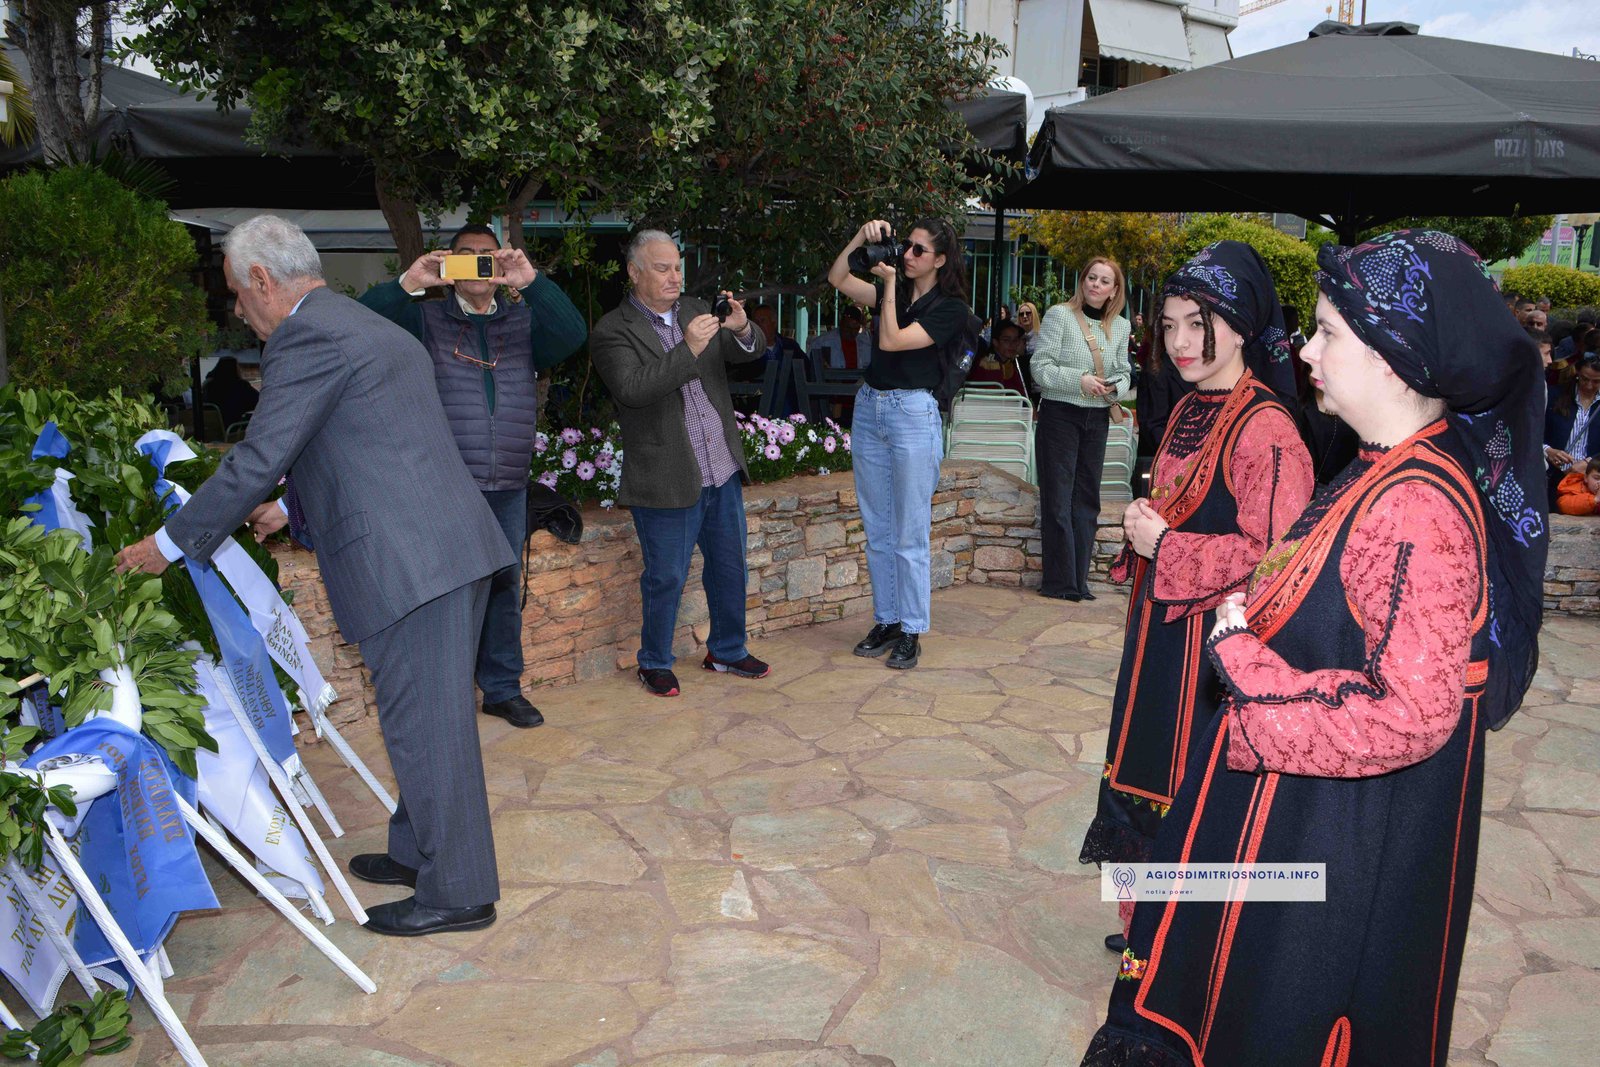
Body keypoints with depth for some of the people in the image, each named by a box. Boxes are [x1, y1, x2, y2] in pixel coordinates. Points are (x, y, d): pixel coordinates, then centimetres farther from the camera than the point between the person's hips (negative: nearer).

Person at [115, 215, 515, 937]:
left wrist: (171, 543, 1)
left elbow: (257, 460, -11)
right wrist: (290, 507, 37)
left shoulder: (306, 337, -9)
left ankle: (457, 893, 11)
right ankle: (418, 852, 34)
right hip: (450, 549, 10)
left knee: (423, 726, 0)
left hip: (408, 562, -10)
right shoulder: (373, 329, 23)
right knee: (426, 718, 19)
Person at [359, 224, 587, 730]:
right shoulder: (424, 319, 6)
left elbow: (572, 333, -7)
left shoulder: (523, 321, 12)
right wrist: (407, 284, -22)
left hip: (508, 487, 3)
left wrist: (532, 283, -19)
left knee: (505, 588, 11)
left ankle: (503, 689, 24)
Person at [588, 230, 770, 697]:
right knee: (666, 578, 4)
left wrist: (742, 330, -20)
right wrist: (689, 349, -30)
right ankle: (654, 664, 24)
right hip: (667, 481, -6)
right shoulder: (612, 331, -8)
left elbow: (750, 351, 3)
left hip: (723, 472, 6)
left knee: (729, 567, 16)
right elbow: (633, 389, -24)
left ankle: (727, 651, 34)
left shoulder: (695, 310, 9)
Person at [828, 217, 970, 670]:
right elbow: (837, 278, 9)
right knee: (877, 530, 10)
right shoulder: (894, 291, 13)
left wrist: (889, 283, -10)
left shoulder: (950, 308, -6)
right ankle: (886, 620, 21)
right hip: (868, 408, 7)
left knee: (911, 535, -2)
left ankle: (912, 632, 7)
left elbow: (890, 341, -15)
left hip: (913, 414, -6)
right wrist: (861, 237, -2)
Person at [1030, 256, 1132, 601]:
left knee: (1086, 500, 8)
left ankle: (1078, 581, 16)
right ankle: (1059, 582, 3)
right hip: (1059, 415, -5)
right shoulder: (1059, 315, -5)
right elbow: (1040, 367, -11)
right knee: (1058, 501, -3)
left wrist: (1116, 387, -8)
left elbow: (1124, 373, 15)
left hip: (1097, 420, 5)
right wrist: (1080, 380, -22)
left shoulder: (1120, 326, 10)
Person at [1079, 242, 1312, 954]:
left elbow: (1273, 556, -23)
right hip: (1162, 629, 9)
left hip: (1217, 641, -8)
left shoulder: (1265, 428, -18)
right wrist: (1143, 529, 2)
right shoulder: (1188, 412, 10)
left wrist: (1166, 548, -18)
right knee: (1152, 767, 17)